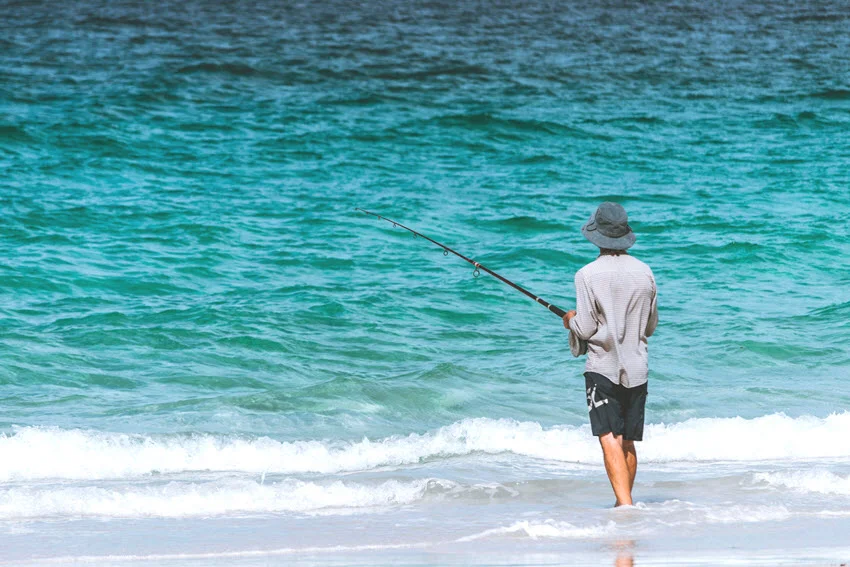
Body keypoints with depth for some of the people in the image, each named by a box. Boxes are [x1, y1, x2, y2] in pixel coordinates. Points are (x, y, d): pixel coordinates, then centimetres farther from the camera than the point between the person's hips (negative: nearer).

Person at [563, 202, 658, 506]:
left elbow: (585, 328, -10)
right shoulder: (644, 272, 4)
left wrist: (571, 320, 12)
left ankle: (625, 505, -24)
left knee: (610, 440, -11)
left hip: (603, 366, -5)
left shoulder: (588, 275, -10)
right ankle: (625, 502, 22)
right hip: (637, 367, 5)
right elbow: (650, 326, 12)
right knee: (628, 443, 14)